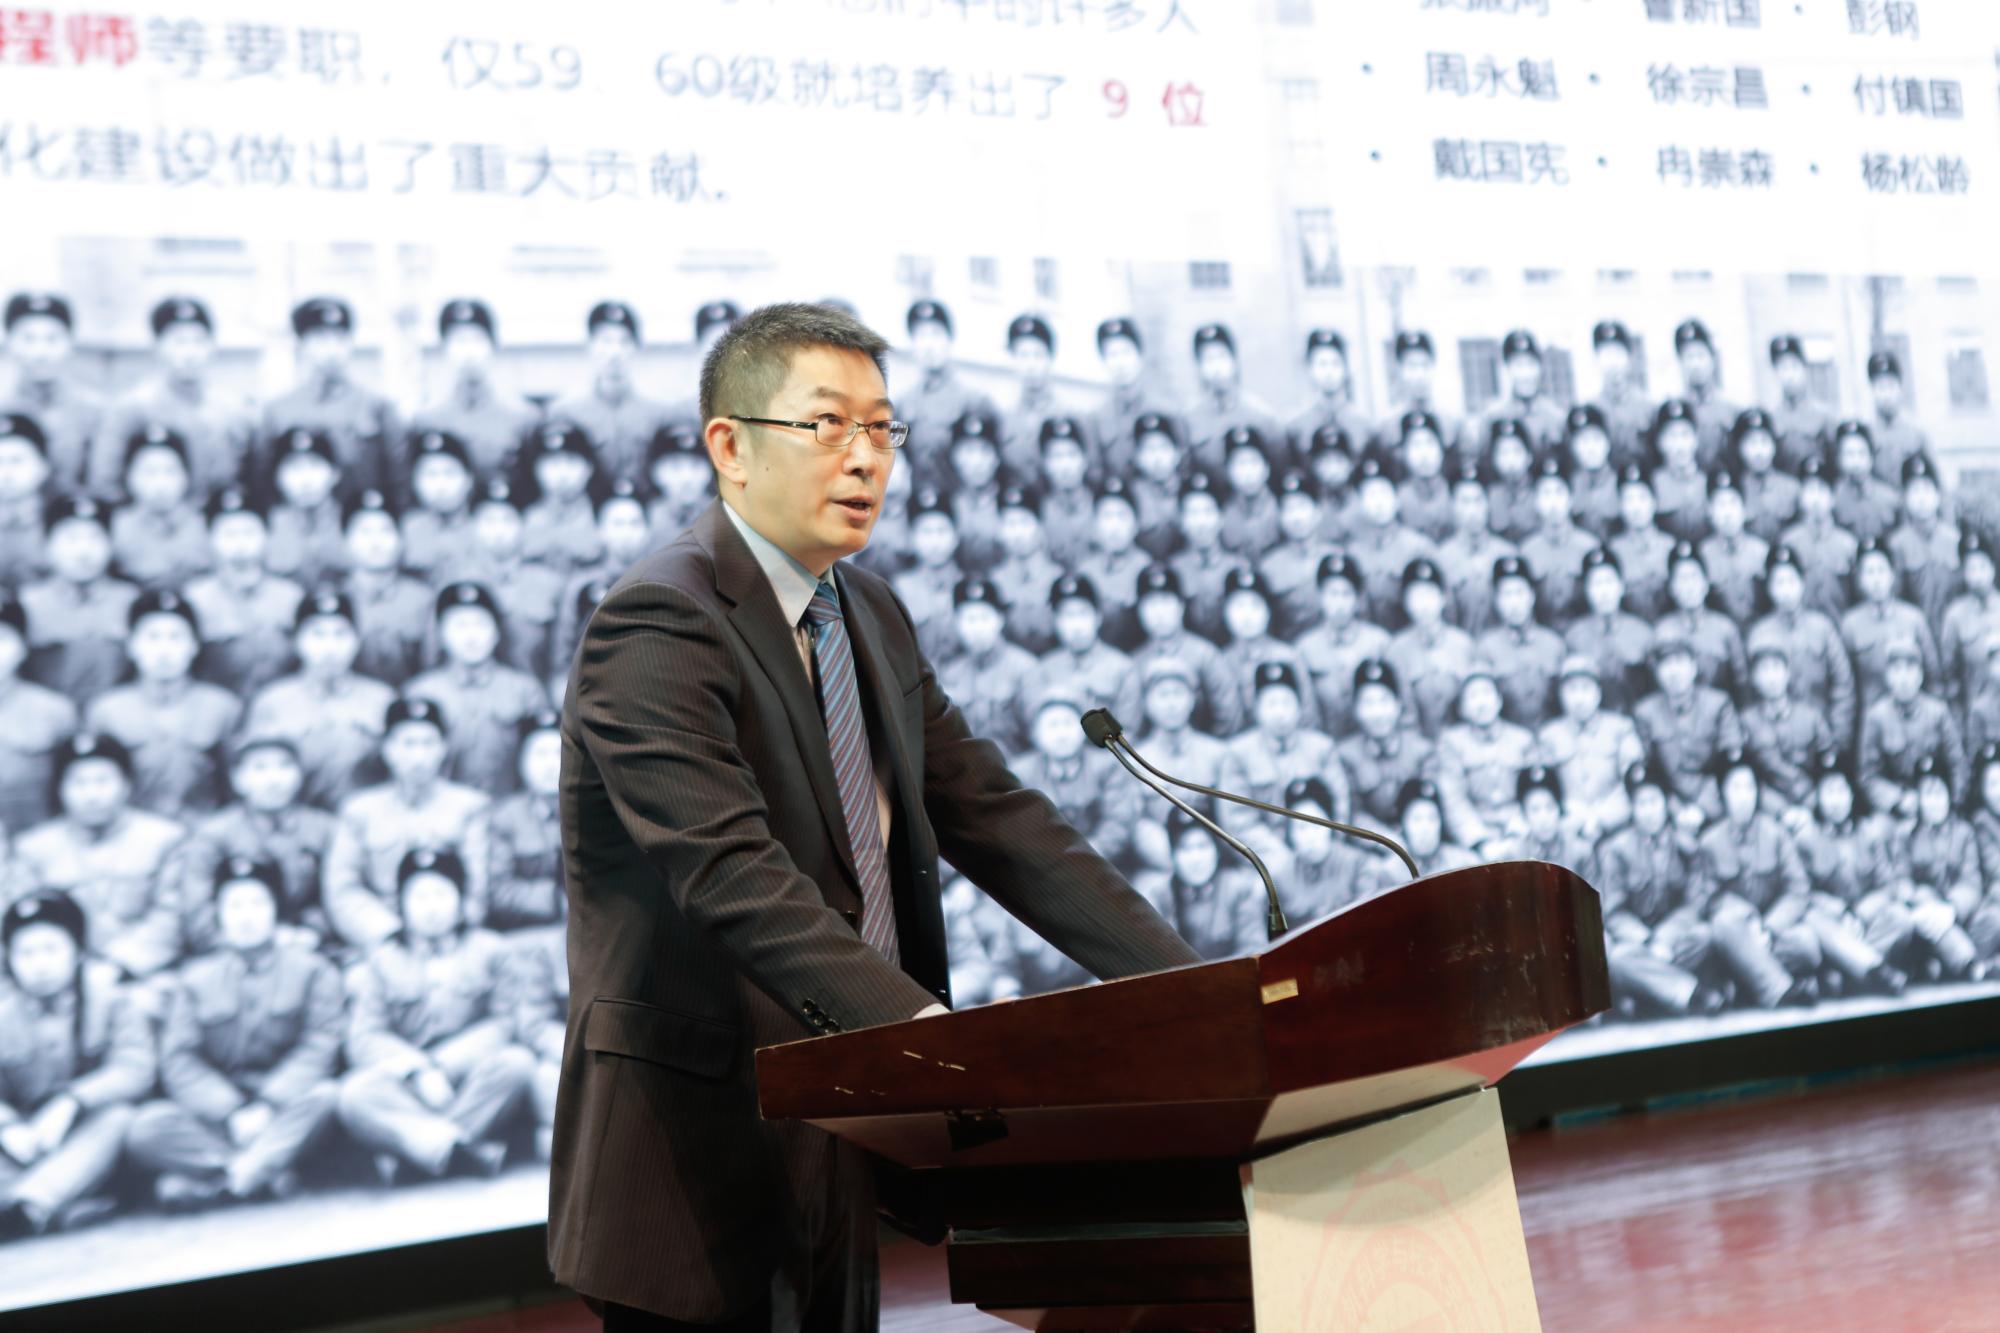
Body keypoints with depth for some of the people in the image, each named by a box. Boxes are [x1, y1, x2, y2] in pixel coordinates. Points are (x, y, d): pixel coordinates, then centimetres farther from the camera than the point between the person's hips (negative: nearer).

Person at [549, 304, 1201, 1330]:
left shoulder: (871, 615, 12)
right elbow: (733, 873, -28)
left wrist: (1185, 986, -3)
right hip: (701, 1157, -8)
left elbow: (993, 819, 8)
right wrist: (914, 1019, -41)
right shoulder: (657, 627, -15)